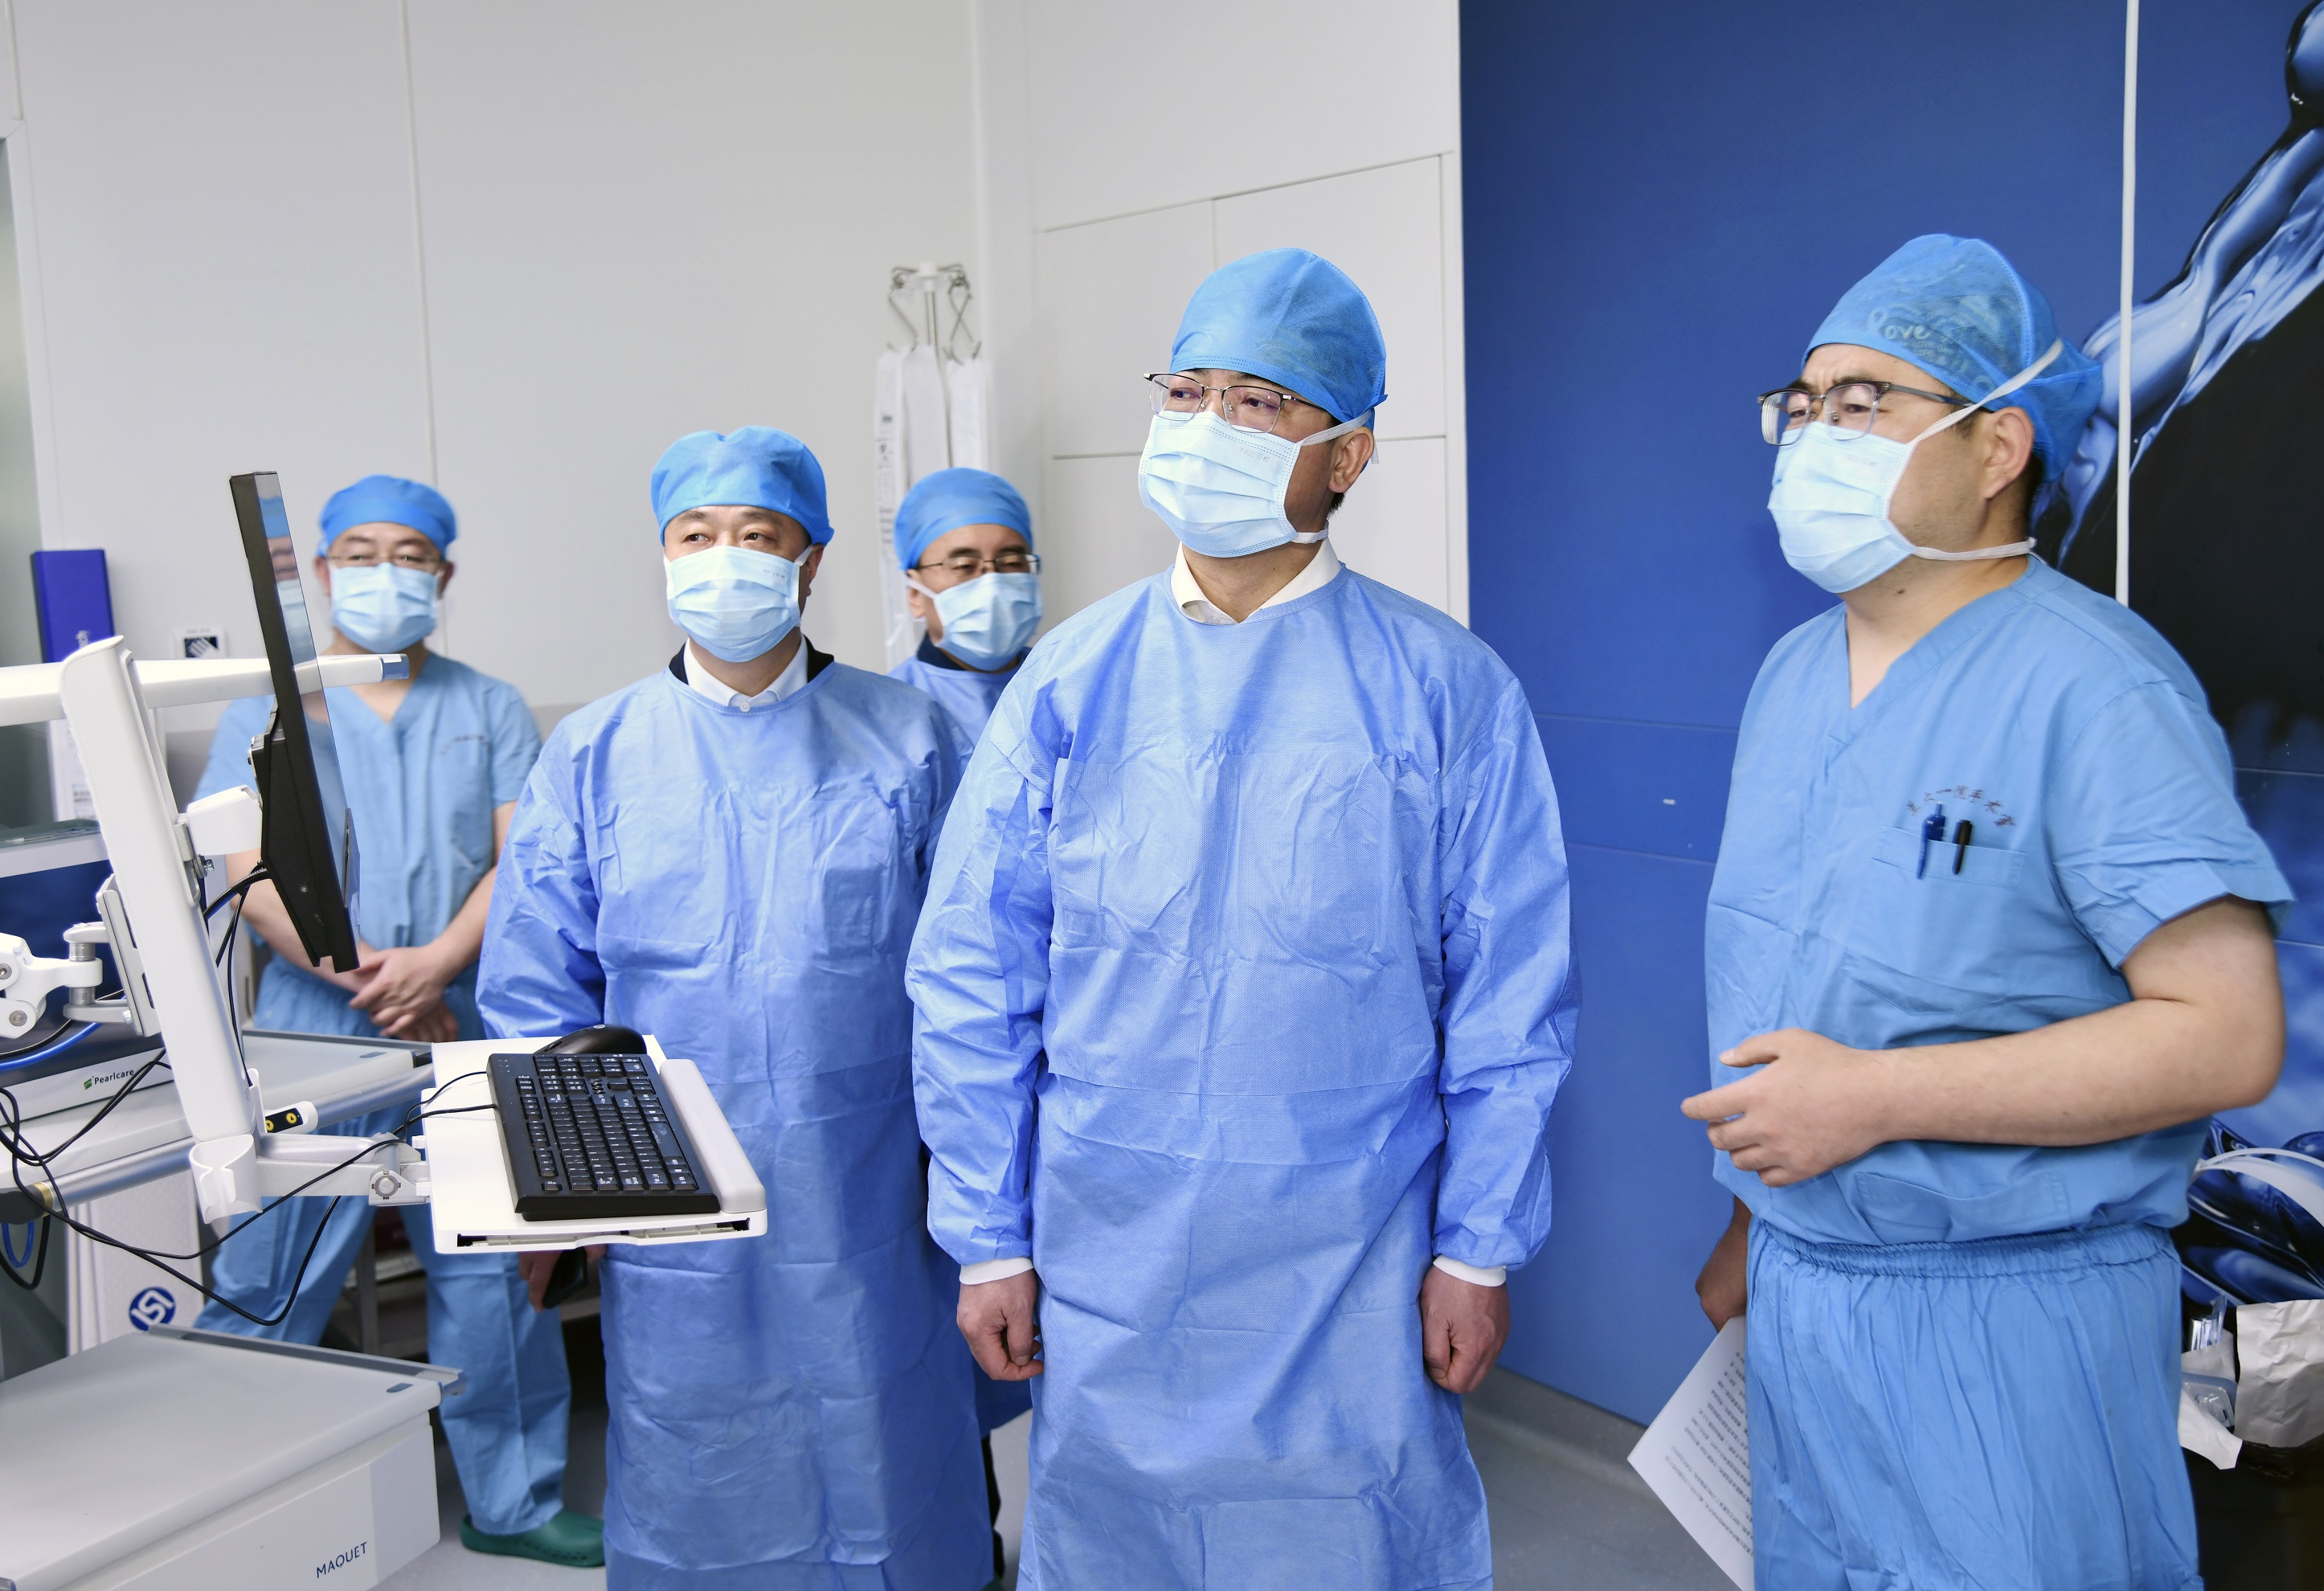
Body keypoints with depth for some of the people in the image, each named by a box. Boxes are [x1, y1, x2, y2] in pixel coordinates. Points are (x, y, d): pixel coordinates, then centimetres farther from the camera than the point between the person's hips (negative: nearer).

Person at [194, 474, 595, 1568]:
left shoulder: (492, 711, 11)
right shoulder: (268, 712, 7)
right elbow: (254, 877, -3)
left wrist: (437, 964, -16)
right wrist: (362, 976, -16)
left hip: (465, 1035, 2)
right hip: (315, 1038, -1)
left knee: (494, 1271, 8)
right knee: (265, 1285, 3)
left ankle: (511, 1501, 22)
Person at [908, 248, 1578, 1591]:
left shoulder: (1448, 692, -4)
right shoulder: (1070, 684, 1)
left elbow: (1511, 1000, -2)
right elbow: (973, 983, 3)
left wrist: (1478, 1250, -3)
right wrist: (988, 1239, 2)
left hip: (1350, 1276, -2)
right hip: (1103, 1268, 2)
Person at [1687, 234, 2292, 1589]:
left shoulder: (2094, 687, -17)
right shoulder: (1793, 674, 7)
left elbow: (2227, 1035, -22)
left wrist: (1877, 1096, -23)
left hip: (2009, 1314, -7)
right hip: (1802, 1294, 7)